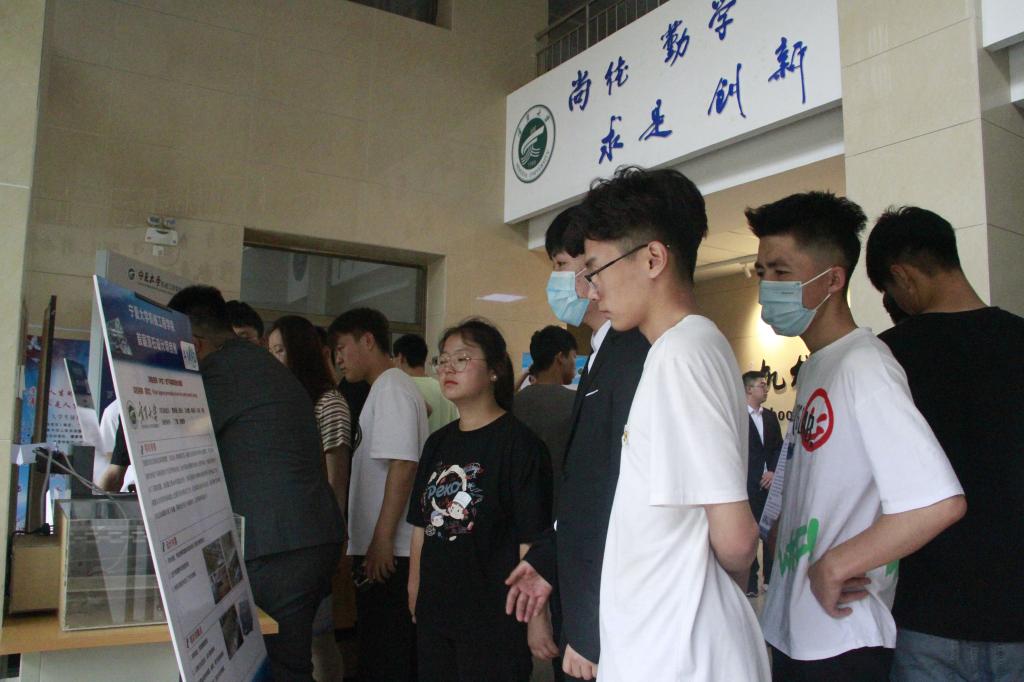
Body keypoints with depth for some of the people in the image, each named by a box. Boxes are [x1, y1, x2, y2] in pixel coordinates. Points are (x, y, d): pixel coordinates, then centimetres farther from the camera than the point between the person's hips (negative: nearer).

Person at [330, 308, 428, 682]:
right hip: (382, 548, 9)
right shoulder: (388, 387, 18)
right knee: (379, 648, 15)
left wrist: (382, 540, -19)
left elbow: (402, 466, -20)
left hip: (389, 550, -9)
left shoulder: (391, 388, -11)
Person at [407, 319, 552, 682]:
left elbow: (530, 540, -14)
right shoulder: (438, 443, 9)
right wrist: (414, 593, 11)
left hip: (493, 621, -6)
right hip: (433, 616, 6)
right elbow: (421, 526, 13)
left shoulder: (519, 442, -12)